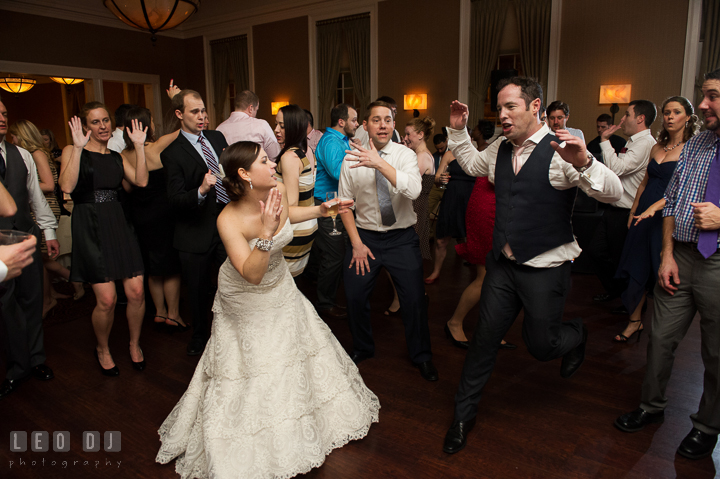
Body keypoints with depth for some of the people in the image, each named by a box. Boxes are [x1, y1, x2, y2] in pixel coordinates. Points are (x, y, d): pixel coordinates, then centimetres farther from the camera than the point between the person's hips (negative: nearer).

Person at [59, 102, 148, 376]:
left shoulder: (116, 156, 16)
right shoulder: (73, 151, 3)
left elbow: (141, 181, 0)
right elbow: (67, 186, -15)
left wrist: (139, 146, -4)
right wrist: (78, 148, -17)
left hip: (119, 224, 4)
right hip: (90, 227, -4)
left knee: (136, 292, -2)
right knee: (107, 299, -8)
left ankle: (134, 344, 23)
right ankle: (102, 349, 21)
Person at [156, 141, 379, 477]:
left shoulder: (278, 190, -16)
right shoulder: (229, 219, -32)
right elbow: (252, 274, -37)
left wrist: (321, 210, 2)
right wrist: (266, 233, -48)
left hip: (281, 290, 6)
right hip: (246, 302, -6)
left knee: (291, 355, 20)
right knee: (247, 367, 9)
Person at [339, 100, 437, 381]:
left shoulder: (405, 155, -8)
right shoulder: (352, 161, -4)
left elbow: (413, 190, -27)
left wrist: (380, 163, -36)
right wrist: (357, 243, -5)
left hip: (402, 238, -1)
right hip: (365, 235, 1)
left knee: (415, 299, 0)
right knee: (354, 296, 5)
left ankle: (421, 356, 25)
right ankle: (362, 348, 33)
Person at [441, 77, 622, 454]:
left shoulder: (562, 151, -15)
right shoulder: (500, 149, 5)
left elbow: (613, 193, -24)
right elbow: (471, 163, 26)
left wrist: (584, 163, -43)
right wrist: (458, 130, 12)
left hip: (545, 270, -5)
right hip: (502, 264, 5)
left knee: (541, 346, 9)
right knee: (484, 339, 9)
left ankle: (576, 334, 47)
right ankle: (463, 416, 26)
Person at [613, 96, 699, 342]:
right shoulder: (657, 148, 13)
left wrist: (655, 206, -29)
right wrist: (633, 211, 15)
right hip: (644, 213, 6)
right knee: (637, 267, 7)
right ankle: (635, 320, 19)